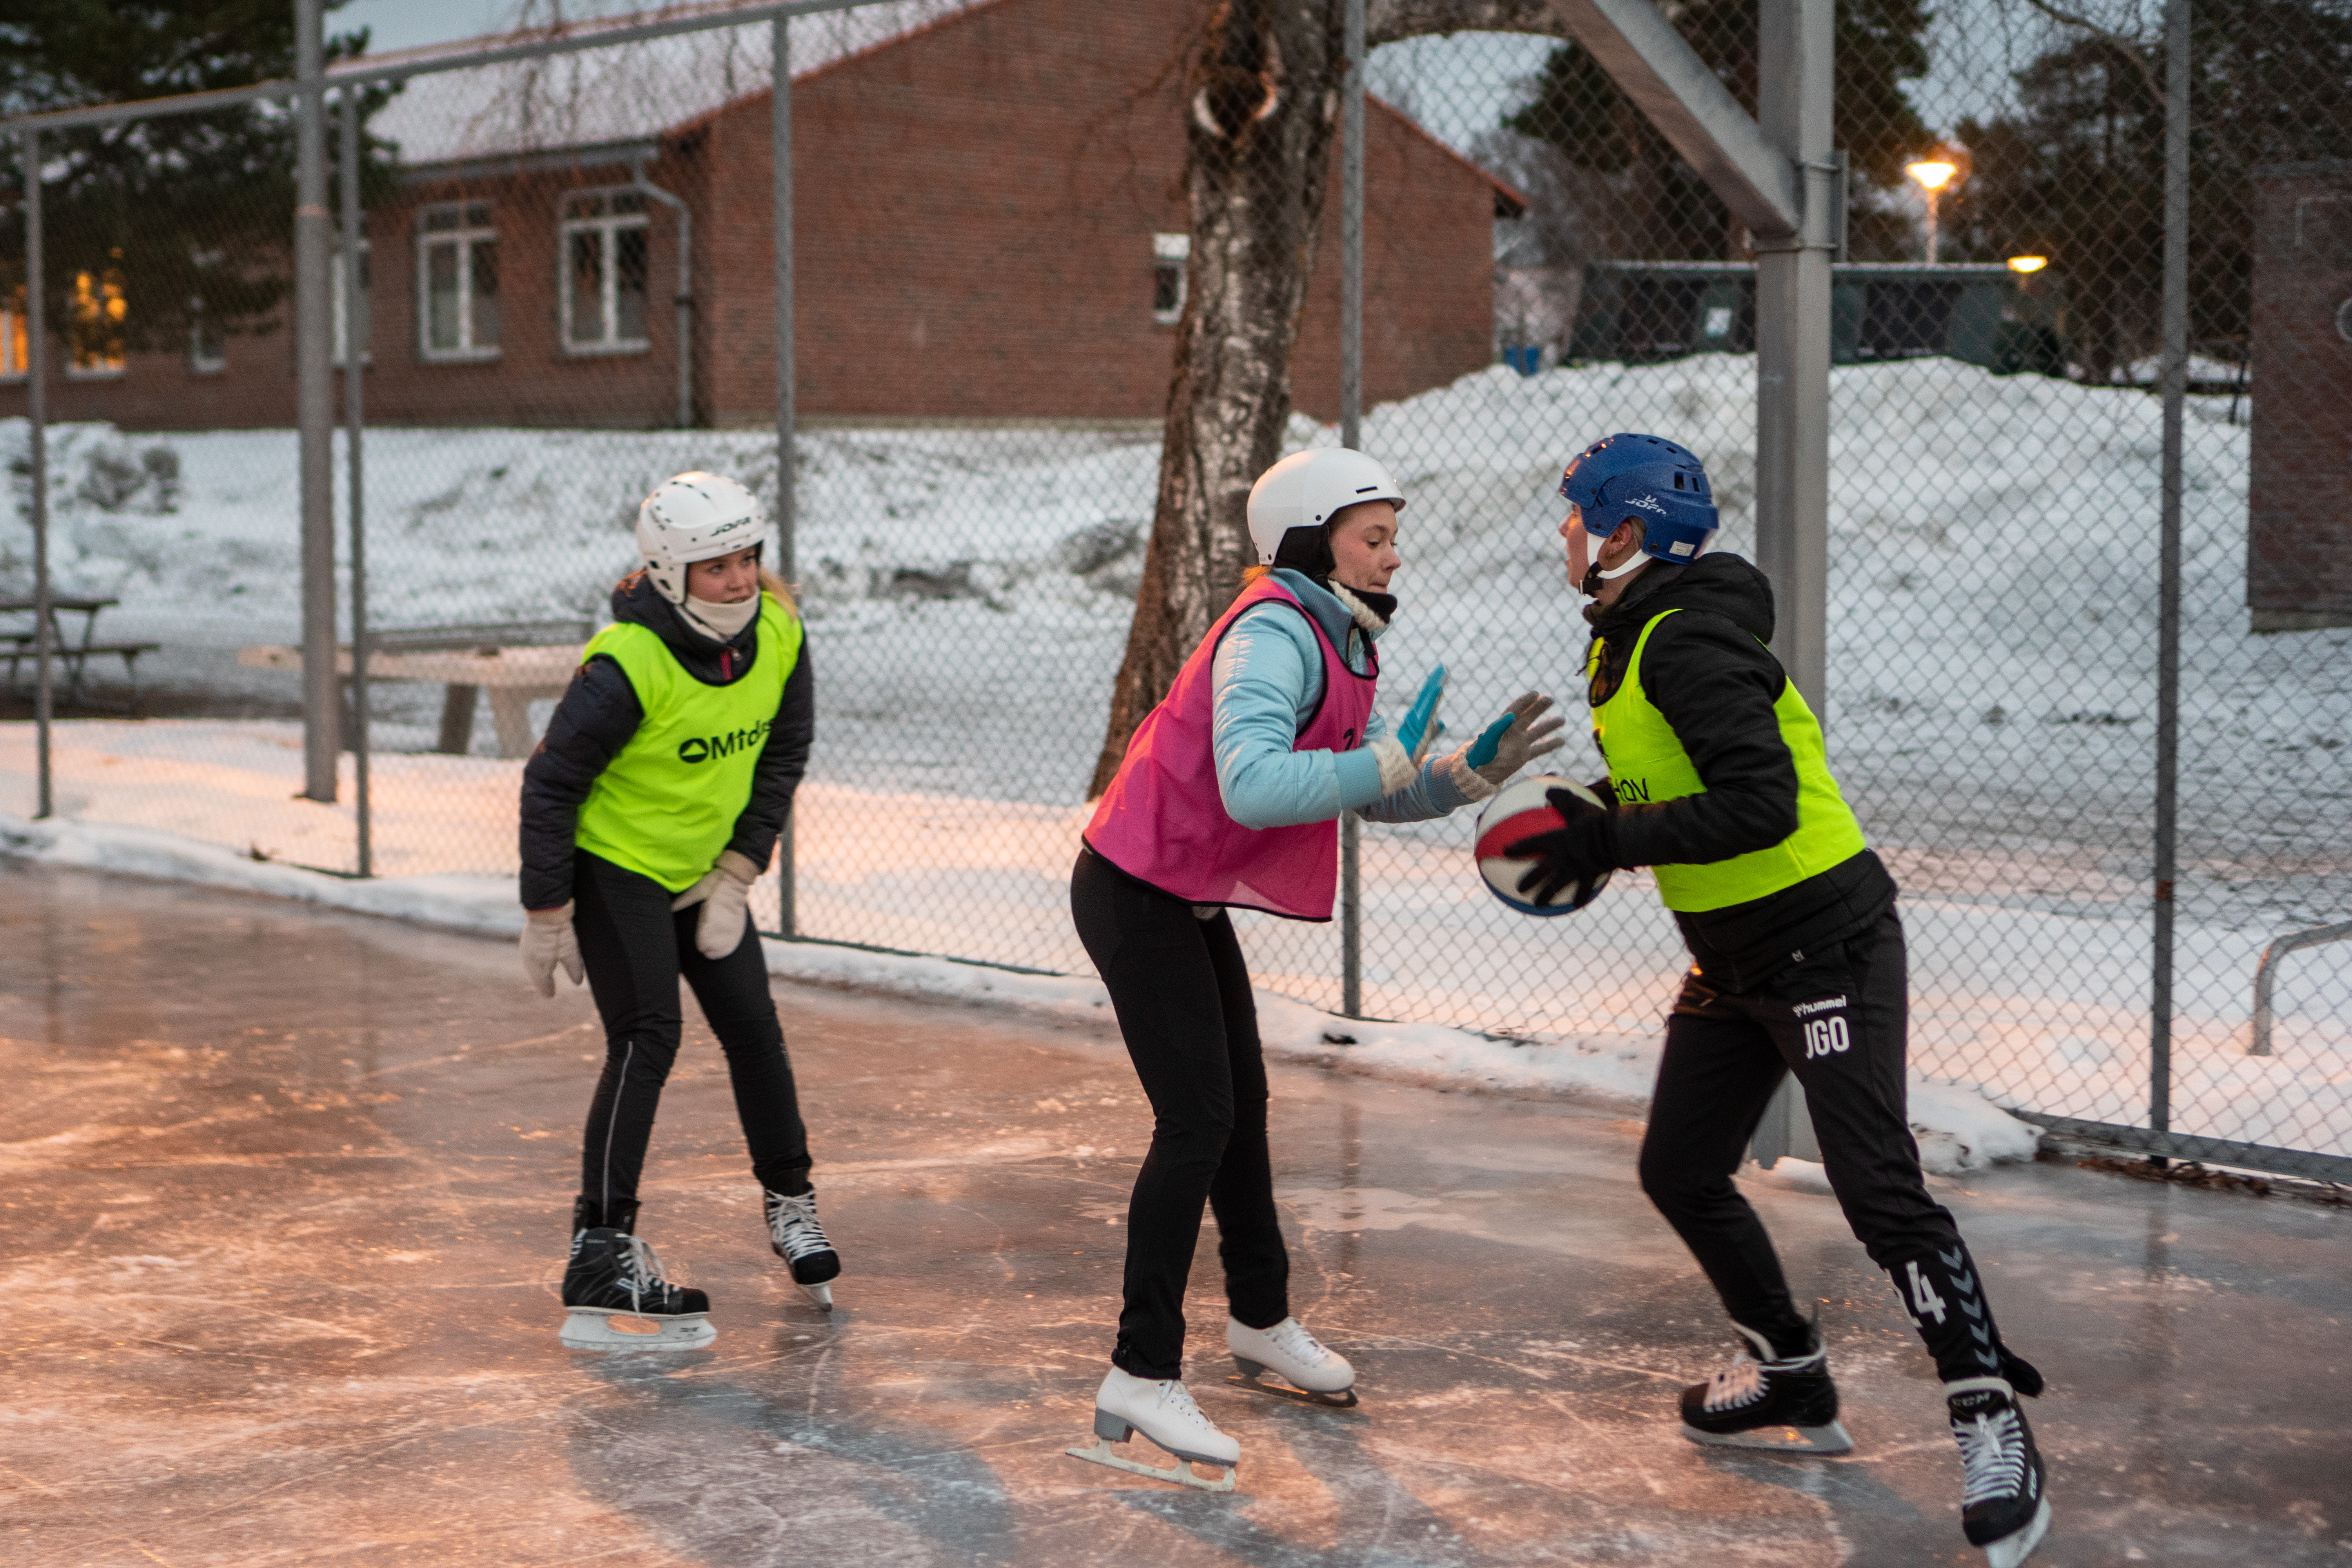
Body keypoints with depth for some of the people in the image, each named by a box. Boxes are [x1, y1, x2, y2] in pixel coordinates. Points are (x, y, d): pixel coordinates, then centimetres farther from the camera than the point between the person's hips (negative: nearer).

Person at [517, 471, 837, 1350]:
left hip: (705, 871, 7)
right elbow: (550, 785, -21)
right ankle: (602, 1262, -15)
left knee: (753, 1029, 9)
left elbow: (781, 759, 2)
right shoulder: (627, 667, -29)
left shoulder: (778, 637, -10)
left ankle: (789, 1202, 30)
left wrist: (736, 878, -4)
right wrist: (546, 916, -16)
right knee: (648, 1039, -15)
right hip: (613, 868, -6)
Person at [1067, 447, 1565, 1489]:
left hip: (1192, 900, 10)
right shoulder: (1271, 634, -23)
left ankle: (1261, 1325, 35)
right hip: (1136, 895, -10)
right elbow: (1252, 785, -38)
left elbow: (1385, 794, 6)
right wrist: (1386, 764, -34)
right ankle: (1141, 1380, -8)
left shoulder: (1340, 642, 9)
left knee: (1241, 1103, 18)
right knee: (1197, 1119, -12)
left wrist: (1471, 770, -10)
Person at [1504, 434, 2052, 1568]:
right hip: (1732, 960, 11)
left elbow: (1760, 804, -31)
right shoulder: (1625, 639, 9)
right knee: (1678, 1173, 13)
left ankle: (1993, 1425, -6)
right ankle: (1792, 1385, 29)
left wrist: (1609, 845, -27)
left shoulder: (1690, 642, -22)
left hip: (1827, 944, -11)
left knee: (1879, 1191, -14)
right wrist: (1590, 823, 3)